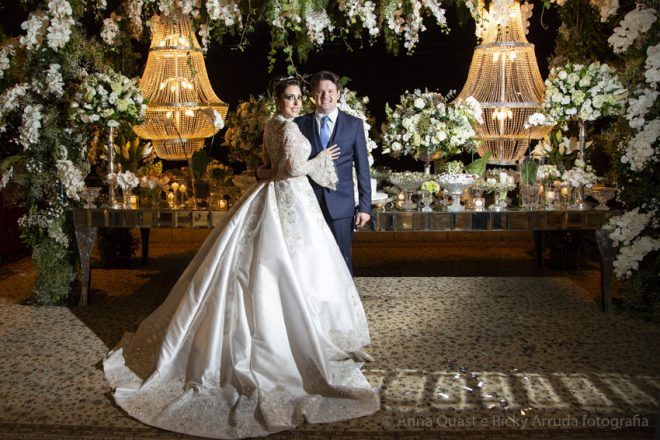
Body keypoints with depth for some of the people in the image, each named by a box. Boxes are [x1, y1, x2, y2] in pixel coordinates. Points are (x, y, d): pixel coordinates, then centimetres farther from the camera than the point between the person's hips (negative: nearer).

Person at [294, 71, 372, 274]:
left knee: (342, 260, 3)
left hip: (341, 204, -1)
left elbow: (362, 168, 3)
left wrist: (365, 206, -1)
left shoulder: (354, 124, 4)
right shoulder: (300, 124, 5)